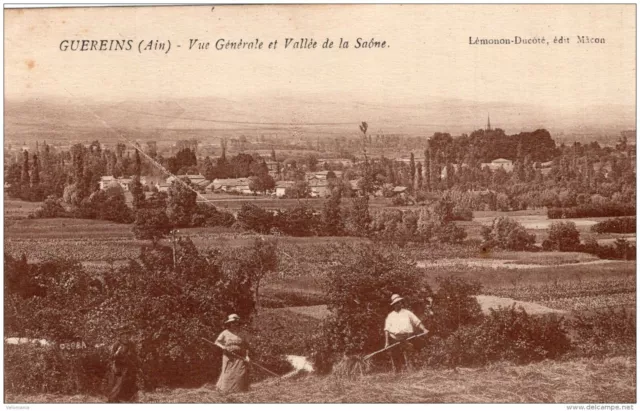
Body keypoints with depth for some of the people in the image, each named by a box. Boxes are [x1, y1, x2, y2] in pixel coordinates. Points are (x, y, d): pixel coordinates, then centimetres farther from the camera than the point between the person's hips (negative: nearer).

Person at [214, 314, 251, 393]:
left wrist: (247, 356, -8)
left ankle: (241, 390, -3)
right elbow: (217, 342, 8)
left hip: (240, 358, 0)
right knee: (228, 374, -3)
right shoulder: (225, 333, 5)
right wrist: (223, 347, -11)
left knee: (241, 374, -9)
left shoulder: (243, 333, 5)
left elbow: (247, 346, 4)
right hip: (229, 358, 0)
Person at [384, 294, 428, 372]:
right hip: (394, 339, 1)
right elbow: (387, 330, 9)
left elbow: (417, 322, 11)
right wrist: (387, 342, -1)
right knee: (396, 359, -1)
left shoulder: (407, 313, 17)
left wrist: (424, 329, -6)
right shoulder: (390, 316, 16)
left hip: (407, 338, -1)